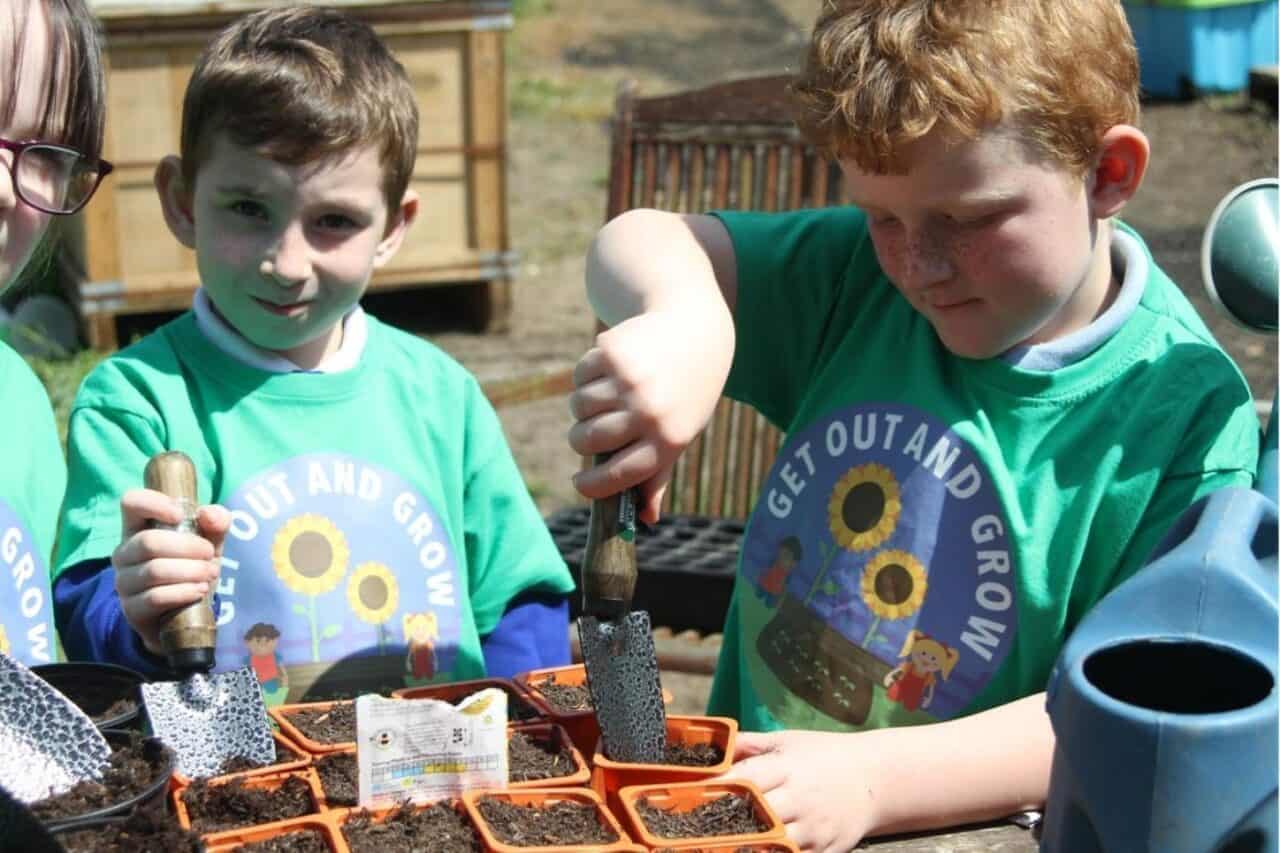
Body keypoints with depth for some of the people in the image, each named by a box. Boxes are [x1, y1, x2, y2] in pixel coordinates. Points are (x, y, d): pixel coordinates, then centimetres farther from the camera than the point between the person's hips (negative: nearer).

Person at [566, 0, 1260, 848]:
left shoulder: (1187, 412, -12)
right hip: (746, 778, 4)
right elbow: (646, 241, -5)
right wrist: (682, 317, -28)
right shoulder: (862, 277, 1)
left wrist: (874, 781, -27)